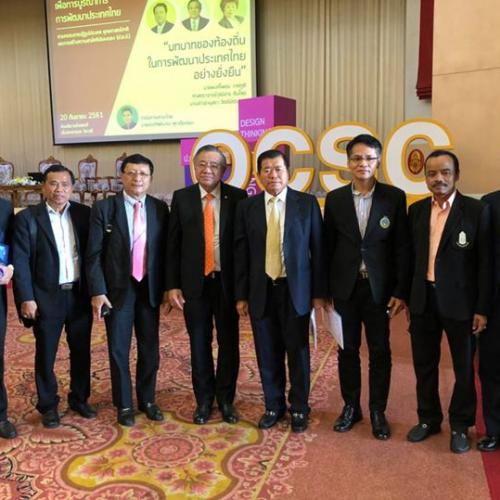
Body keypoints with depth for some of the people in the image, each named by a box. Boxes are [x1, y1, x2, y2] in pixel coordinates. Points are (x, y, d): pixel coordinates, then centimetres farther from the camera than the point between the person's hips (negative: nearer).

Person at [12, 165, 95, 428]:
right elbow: (20, 261, -7)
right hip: (47, 297, -2)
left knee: (81, 351, 13)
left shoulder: (84, 213, 2)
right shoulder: (27, 218, -5)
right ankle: (48, 406, 27)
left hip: (80, 294, 3)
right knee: (45, 354, 10)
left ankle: (79, 399, 32)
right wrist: (26, 298, -11)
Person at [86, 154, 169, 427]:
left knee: (150, 348, 11)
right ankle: (124, 404, 24)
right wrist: (98, 291, -11)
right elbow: (94, 254, -6)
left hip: (149, 288, 2)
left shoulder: (160, 208, 2)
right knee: (118, 350, 7)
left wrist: (167, 287, 3)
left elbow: (164, 250, 5)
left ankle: (147, 400, 30)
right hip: (117, 288, -2)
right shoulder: (103, 208, -5)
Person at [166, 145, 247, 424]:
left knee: (229, 343, 9)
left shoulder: (238, 197, -2)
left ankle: (226, 399, 26)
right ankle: (204, 400, 27)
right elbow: (173, 245, 3)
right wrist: (173, 284, -1)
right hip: (195, 282, 1)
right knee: (199, 344, 10)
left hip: (227, 281, -1)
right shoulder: (182, 198, 2)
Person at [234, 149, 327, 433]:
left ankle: (299, 408, 26)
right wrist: (241, 295, 3)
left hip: (296, 290, -1)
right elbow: (241, 253, 5)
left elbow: (318, 249, -1)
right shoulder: (247, 207, 3)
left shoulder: (307, 203, -2)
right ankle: (274, 406, 29)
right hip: (261, 290, 2)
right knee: (268, 354, 11)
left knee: (298, 353, 8)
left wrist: (319, 292, -3)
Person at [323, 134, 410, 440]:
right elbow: (328, 247, 4)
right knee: (347, 349, 11)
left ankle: (378, 411, 23)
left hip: (379, 287, -1)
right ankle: (351, 407, 28)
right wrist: (323, 289, 2)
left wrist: (401, 291, -7)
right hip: (345, 287, 1)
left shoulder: (394, 197, -3)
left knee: (380, 351, 7)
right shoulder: (335, 199, 2)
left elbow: (402, 248, -3)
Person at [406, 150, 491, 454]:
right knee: (424, 364, 14)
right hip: (423, 299, 4)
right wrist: (407, 296, 7)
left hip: (459, 300, -3)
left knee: (463, 367, 11)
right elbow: (412, 256, 8)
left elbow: (485, 263, -8)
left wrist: (482, 308, -10)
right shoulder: (417, 210, 4)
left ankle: (460, 425, 29)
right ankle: (429, 419, 33)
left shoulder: (476, 210, -8)